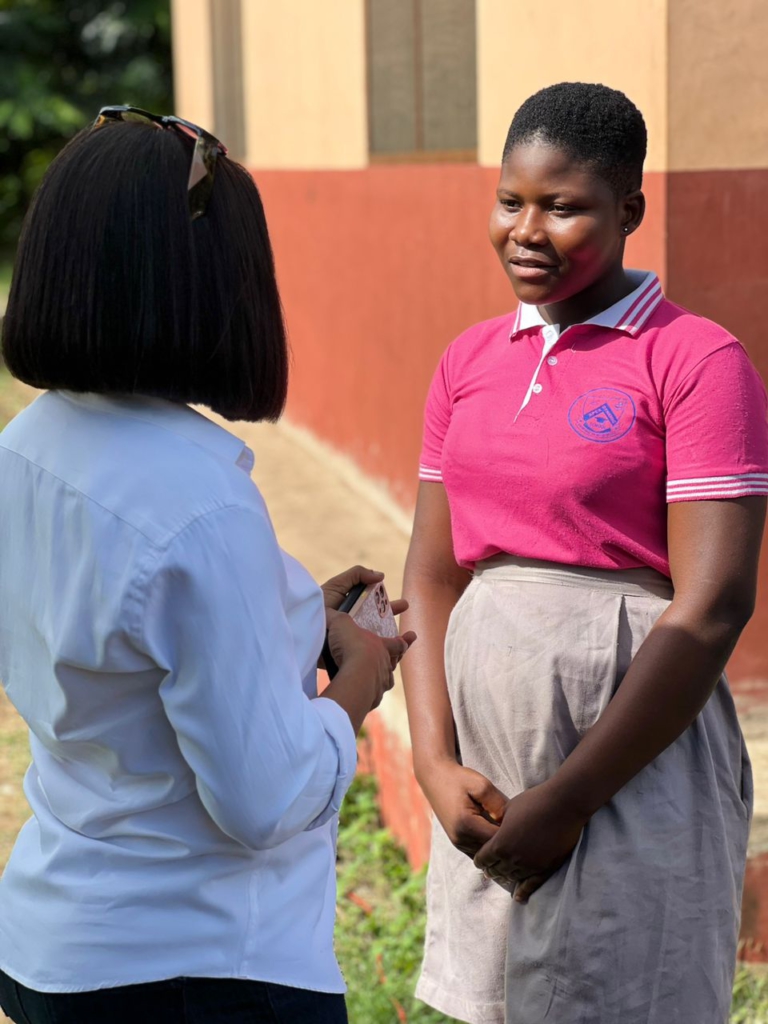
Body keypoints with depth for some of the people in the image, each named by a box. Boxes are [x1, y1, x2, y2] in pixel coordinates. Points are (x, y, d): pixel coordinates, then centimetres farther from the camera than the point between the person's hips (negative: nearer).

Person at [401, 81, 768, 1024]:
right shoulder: (470, 362, 10)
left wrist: (566, 802, -13)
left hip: (633, 761, -5)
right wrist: (437, 766, -3)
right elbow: (432, 571, 10)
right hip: (486, 747, 6)